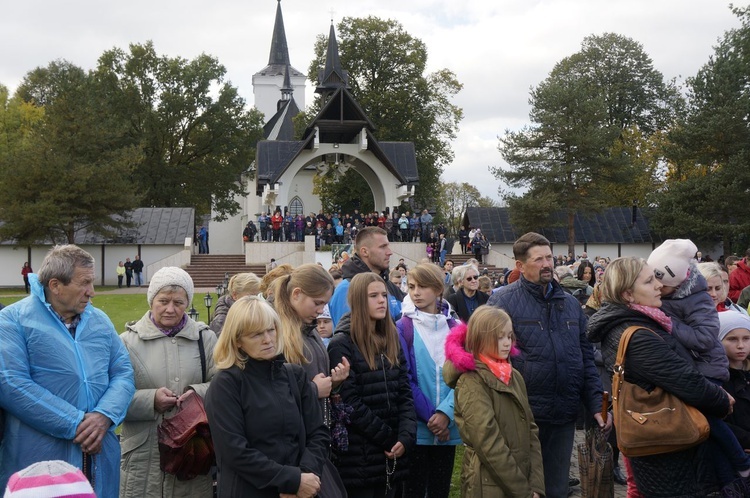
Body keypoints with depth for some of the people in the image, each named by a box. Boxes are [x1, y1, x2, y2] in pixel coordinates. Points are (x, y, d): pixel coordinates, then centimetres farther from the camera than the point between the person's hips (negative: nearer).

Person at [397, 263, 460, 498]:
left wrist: (446, 412, -14)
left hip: (447, 425, 3)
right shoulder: (403, 328, -4)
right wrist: (429, 416, -13)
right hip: (416, 426, -3)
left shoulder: (454, 327, 5)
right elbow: (405, 380, -8)